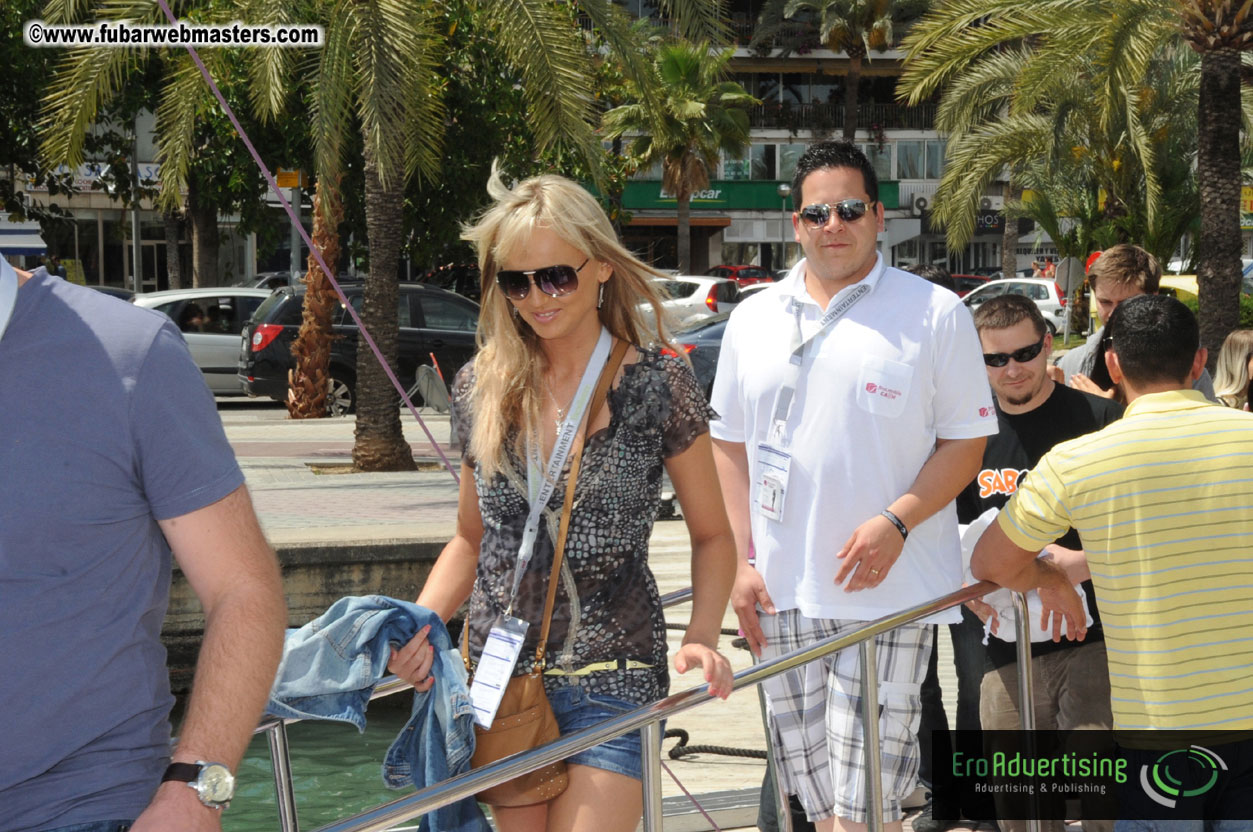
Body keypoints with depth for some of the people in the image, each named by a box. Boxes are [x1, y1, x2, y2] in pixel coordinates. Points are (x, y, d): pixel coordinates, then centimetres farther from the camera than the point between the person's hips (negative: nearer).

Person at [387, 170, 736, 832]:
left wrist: (701, 637, -15)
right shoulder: (480, 388, 5)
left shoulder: (656, 386, -5)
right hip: (497, 674, 4)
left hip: (609, 680, -3)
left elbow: (712, 537, 2)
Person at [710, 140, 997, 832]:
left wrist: (895, 523, -15)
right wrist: (744, 561, 6)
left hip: (888, 591, -4)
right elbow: (728, 444, 15)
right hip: (781, 594, 4)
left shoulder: (935, 314, 0)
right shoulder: (753, 319, 12)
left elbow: (966, 440, -1)